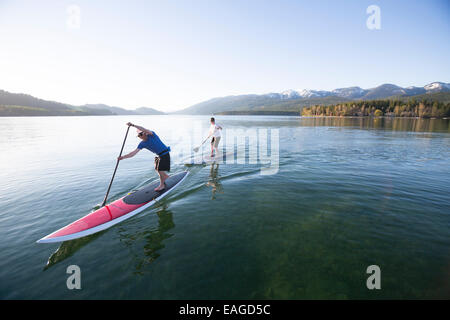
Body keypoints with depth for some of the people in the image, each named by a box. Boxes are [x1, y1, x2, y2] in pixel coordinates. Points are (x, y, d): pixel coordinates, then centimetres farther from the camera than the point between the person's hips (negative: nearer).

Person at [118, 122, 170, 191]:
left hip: (165, 154, -8)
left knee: (160, 170, -6)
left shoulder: (151, 135, -15)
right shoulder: (142, 144, 0)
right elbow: (134, 152, -5)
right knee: (157, 169, 15)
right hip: (159, 155, 8)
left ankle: (162, 185, 13)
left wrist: (133, 125, -38)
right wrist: (123, 157, -14)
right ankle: (166, 177, 42)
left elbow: (144, 129, -36)